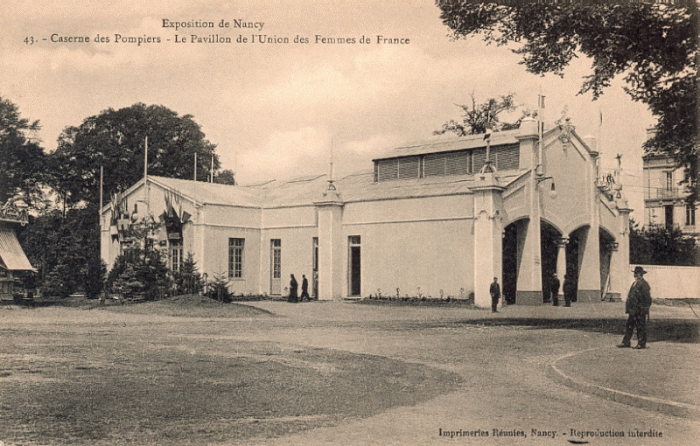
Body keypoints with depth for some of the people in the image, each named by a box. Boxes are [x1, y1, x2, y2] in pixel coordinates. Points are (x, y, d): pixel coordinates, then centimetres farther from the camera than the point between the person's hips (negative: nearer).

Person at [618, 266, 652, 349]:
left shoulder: (643, 284, -11)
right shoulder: (635, 283, 17)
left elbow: (647, 298, -13)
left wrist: (645, 310, -16)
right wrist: (629, 309, 21)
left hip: (640, 310, -9)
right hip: (633, 310, 9)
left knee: (641, 327, -1)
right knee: (629, 326, 7)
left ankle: (642, 344, 6)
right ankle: (626, 343, 10)